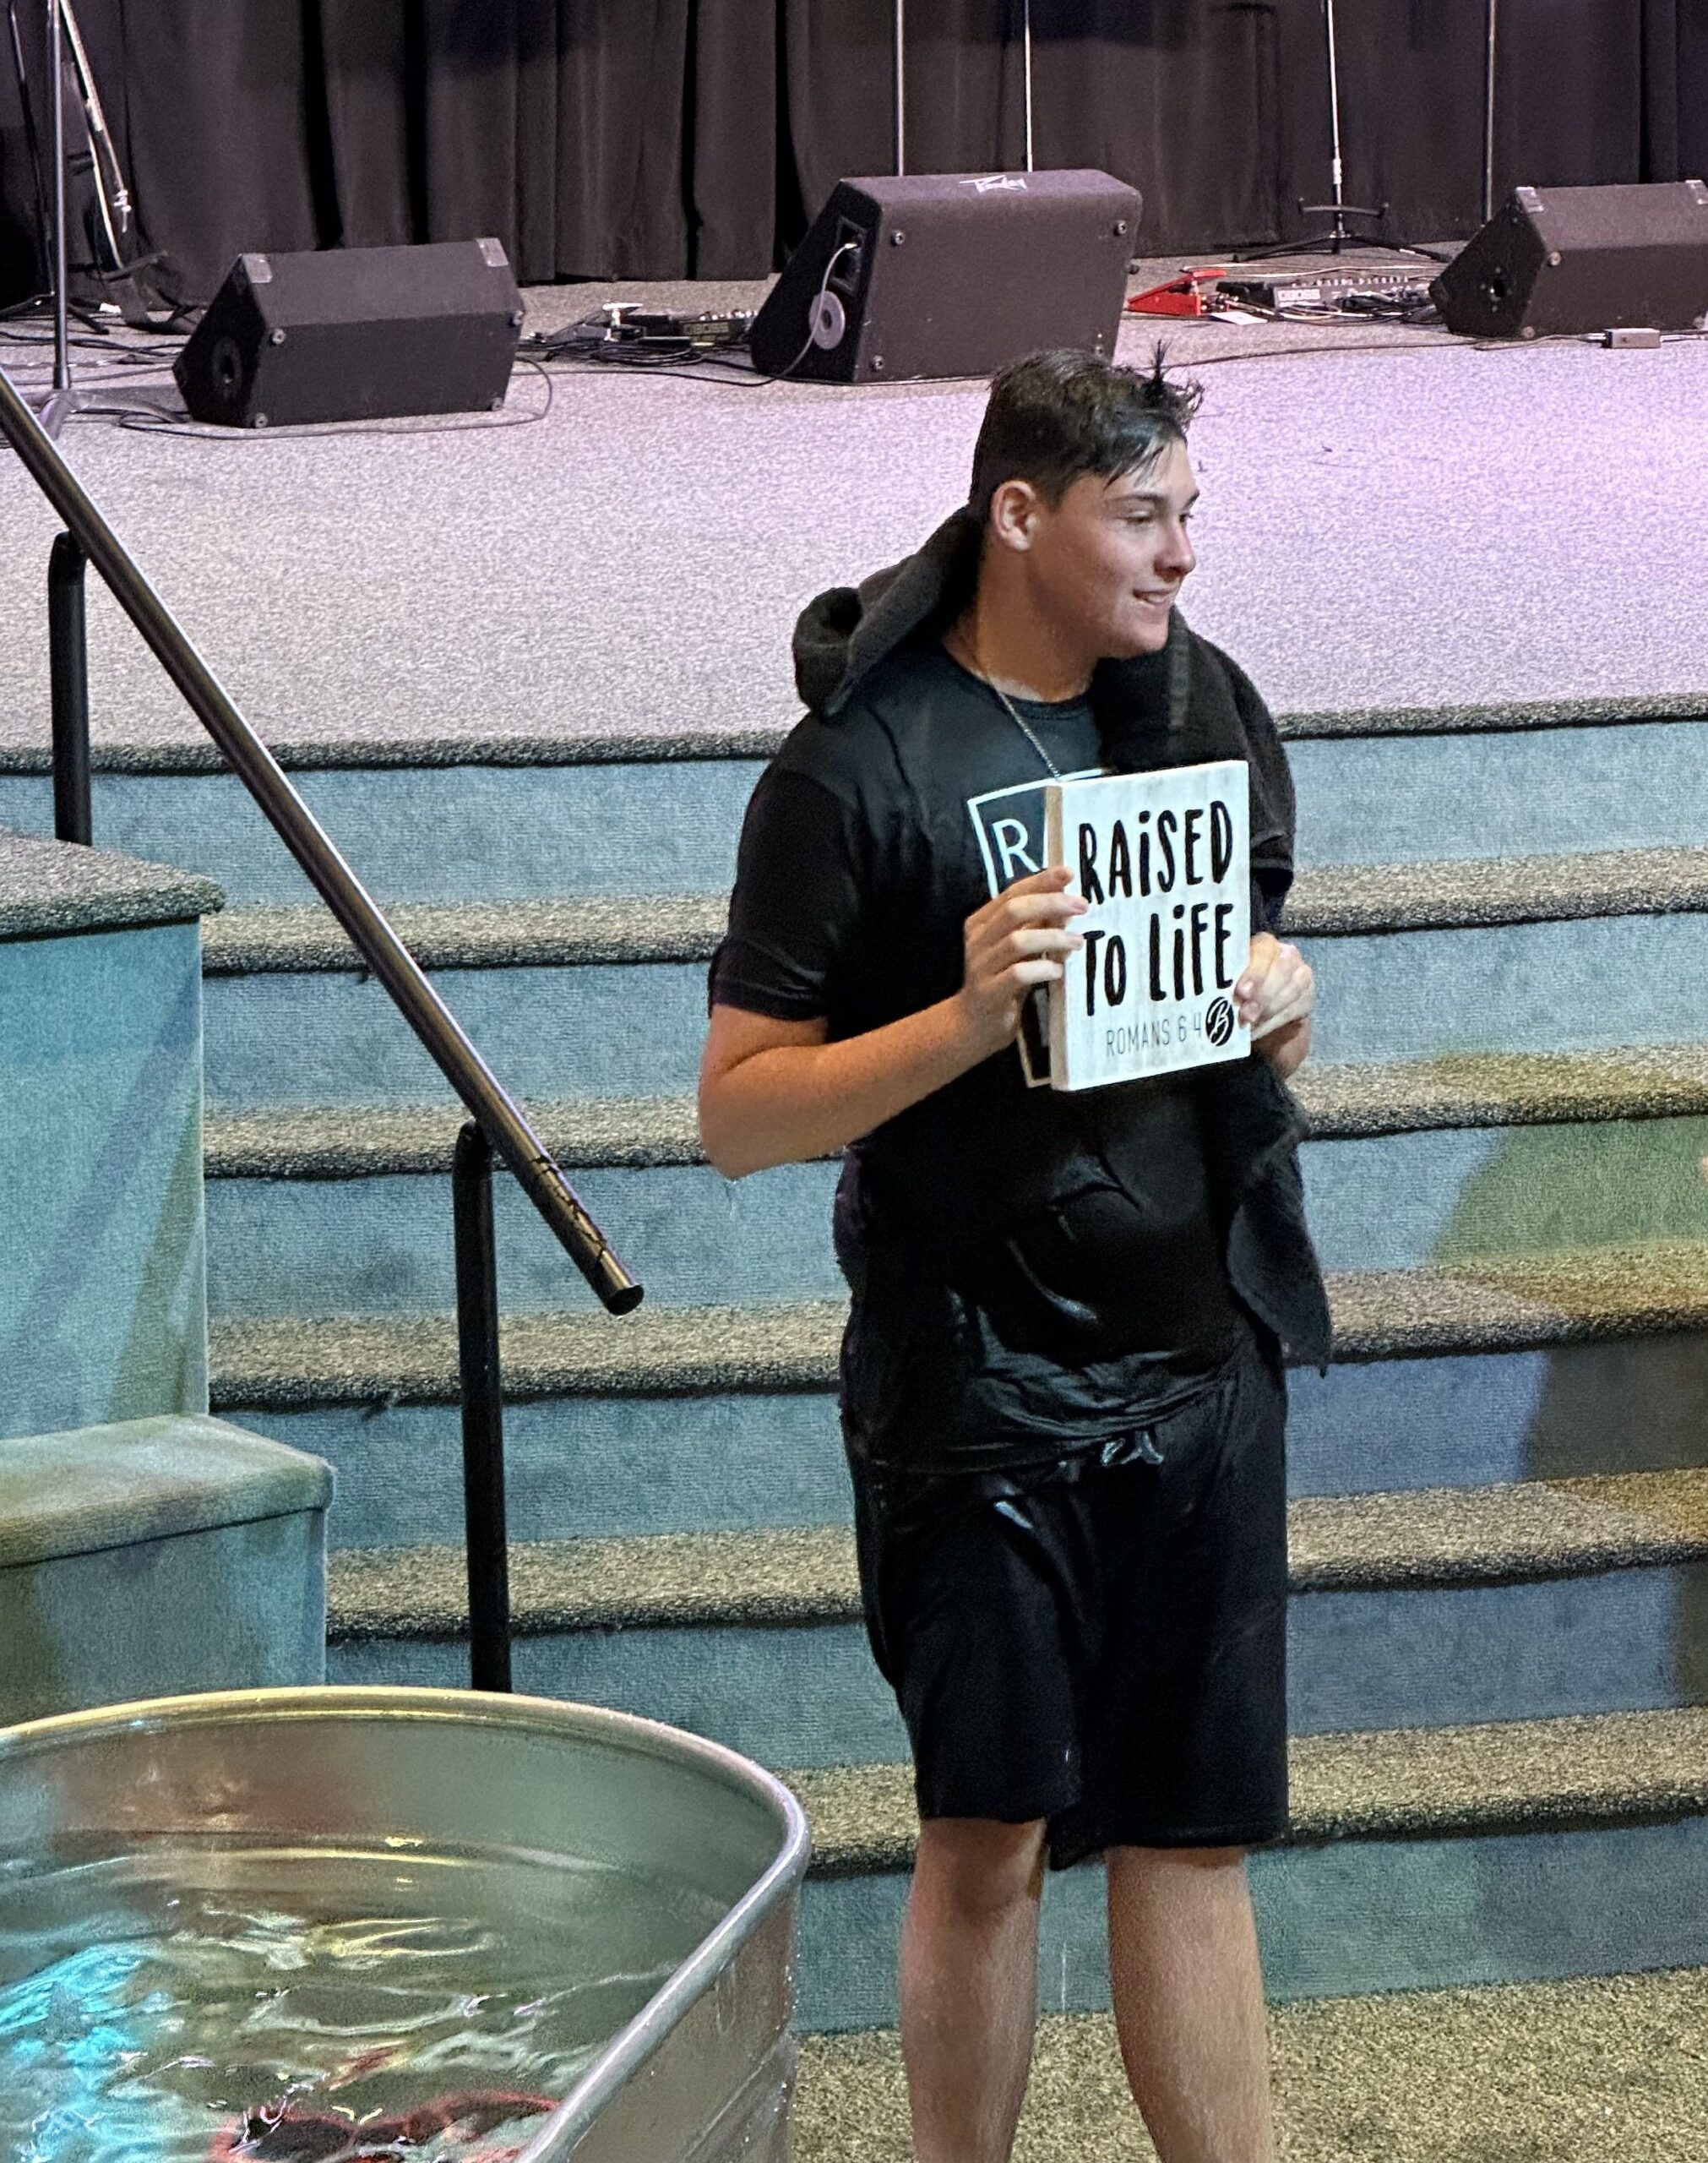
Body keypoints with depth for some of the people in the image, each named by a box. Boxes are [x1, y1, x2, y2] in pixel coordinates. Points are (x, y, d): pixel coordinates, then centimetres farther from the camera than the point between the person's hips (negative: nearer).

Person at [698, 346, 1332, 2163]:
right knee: (990, 1839, -1)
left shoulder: (1205, 707, 9)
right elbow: (737, 1112, -11)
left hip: (1203, 1354, 5)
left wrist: (1284, 1006, -3)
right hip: (985, 1378, -5)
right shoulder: (858, 765, -10)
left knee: (1193, 1826, 8)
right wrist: (966, 1019, -24)